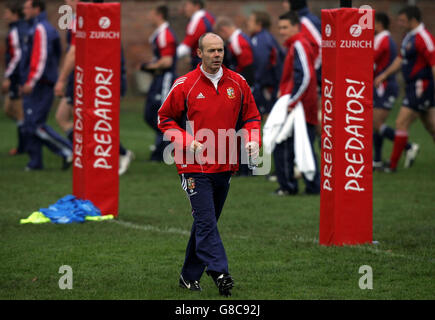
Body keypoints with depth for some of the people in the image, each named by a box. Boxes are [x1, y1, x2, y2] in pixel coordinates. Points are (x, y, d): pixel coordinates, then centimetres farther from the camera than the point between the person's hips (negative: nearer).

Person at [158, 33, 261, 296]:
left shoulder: (238, 83, 5)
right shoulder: (185, 85, -5)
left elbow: (251, 116, 14)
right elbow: (165, 119, 3)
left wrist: (252, 140, -6)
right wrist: (187, 142, -11)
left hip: (225, 166, 5)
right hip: (195, 166, -4)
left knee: (206, 222, 13)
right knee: (206, 221, -14)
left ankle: (190, 275, 23)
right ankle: (220, 273, -22)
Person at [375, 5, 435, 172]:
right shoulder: (409, 37, 12)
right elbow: (401, 59, 22)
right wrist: (384, 75, 15)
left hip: (421, 87, -10)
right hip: (412, 87, 10)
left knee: (401, 123, -9)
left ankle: (393, 165, -4)